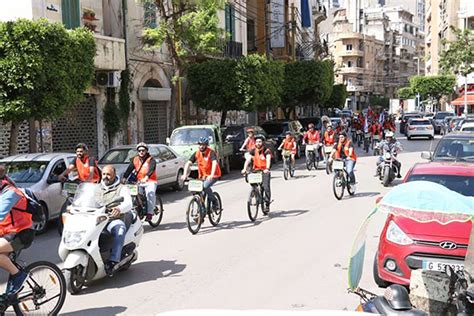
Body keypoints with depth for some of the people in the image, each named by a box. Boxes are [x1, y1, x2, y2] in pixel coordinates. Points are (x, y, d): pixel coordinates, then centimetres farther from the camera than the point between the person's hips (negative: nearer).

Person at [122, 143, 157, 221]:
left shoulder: (151, 160, -2)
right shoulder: (135, 160, 10)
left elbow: (151, 169, -21)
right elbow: (129, 169, -3)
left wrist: (146, 177, -41)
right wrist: (124, 178, -21)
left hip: (150, 181, -5)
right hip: (139, 182, 5)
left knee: (150, 193, -31)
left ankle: (150, 213, -27)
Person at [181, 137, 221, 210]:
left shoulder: (211, 153, -18)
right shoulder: (197, 153, -5)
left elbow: (215, 163, -33)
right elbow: (188, 163, -10)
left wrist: (212, 175, -48)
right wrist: (185, 174, -25)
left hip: (214, 175, -5)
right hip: (203, 175, 5)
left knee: (205, 186, -28)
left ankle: (214, 201, -8)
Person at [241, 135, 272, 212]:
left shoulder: (267, 151, -8)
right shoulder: (253, 151, 2)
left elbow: (268, 160, -24)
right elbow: (248, 160, -9)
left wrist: (267, 169, -42)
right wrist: (244, 169, -25)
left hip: (265, 171, -3)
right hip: (256, 170, 4)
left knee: (266, 187, -16)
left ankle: (267, 204, -4)